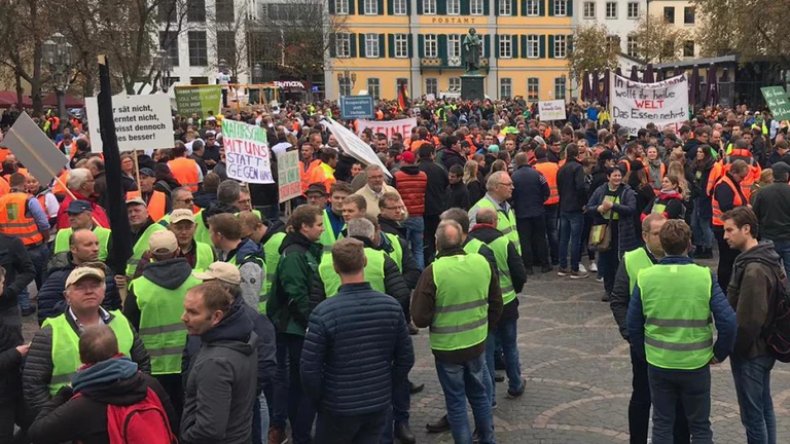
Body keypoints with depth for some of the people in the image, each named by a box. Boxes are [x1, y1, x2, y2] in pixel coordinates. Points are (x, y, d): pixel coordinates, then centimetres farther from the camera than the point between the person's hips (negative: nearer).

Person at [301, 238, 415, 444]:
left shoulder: (323, 312, -19)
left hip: (338, 408, -3)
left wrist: (320, 399, 1)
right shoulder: (391, 306, -7)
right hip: (379, 405, 3)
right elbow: (406, 358, 0)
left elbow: (309, 369, -16)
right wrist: (388, 389, 13)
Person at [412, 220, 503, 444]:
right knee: (480, 395, 22)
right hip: (477, 343, 4)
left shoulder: (433, 272, -21)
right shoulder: (483, 263, -6)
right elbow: (496, 304, 5)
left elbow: (420, 318, -16)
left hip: (446, 348, -4)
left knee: (456, 402, 11)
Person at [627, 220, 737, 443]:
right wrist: (720, 353, 1)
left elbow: (633, 324, -3)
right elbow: (728, 322, -15)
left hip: (658, 363, 1)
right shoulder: (705, 277, -12)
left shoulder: (645, 277, -8)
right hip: (696, 364, -1)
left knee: (662, 424, 16)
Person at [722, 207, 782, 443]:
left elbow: (749, 320, -26)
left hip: (750, 352, -10)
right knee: (764, 408, 20)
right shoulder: (768, 258, 6)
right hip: (764, 347, 10)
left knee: (752, 415, 2)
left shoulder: (754, 269, -25)